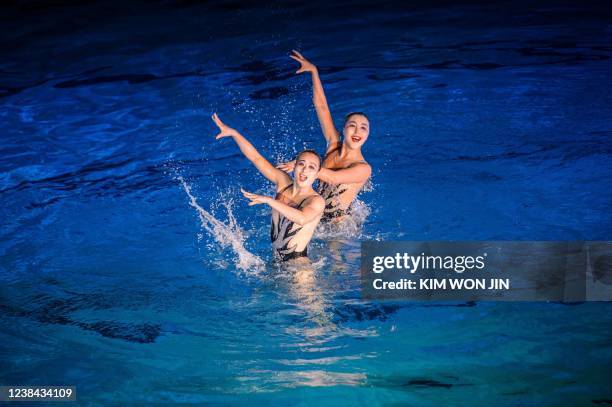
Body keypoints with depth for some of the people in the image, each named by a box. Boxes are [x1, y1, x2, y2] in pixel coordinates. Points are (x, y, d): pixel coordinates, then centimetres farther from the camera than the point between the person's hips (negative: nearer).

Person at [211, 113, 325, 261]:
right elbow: (256, 158, 4)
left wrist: (268, 200, -32)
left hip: (297, 261, -6)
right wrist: (233, 133, -4)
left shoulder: (317, 201, -12)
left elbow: (302, 219, -34)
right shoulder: (283, 182, 5)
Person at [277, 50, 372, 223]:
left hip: (338, 226, -4)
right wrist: (314, 71, -6)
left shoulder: (363, 169, -20)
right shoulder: (334, 144, -4)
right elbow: (321, 106, -4)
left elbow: (333, 178, -35)